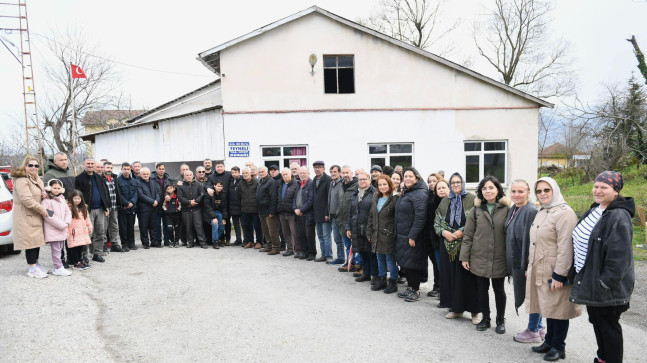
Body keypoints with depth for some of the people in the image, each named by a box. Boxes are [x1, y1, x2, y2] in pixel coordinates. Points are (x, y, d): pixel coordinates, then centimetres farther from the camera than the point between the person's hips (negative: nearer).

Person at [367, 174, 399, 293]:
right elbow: (371, 217, 17)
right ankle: (381, 280, 28)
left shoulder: (395, 199, -11)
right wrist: (369, 233, 14)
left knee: (390, 259, 2)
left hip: (389, 235, -7)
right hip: (377, 234, 7)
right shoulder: (376, 199, 12)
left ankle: (393, 283, 15)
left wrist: (395, 234, -17)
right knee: (380, 259, 16)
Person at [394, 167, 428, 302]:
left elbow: (420, 217, -22)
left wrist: (413, 236, -23)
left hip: (413, 236, -9)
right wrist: (398, 233, 15)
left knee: (413, 263, -1)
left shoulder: (419, 194, -15)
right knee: (405, 262, 15)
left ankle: (416, 290, 12)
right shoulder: (405, 192, 15)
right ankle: (410, 287, 28)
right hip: (402, 235, 9)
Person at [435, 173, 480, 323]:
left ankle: (474, 311, 7)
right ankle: (456, 308, 19)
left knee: (468, 276, -3)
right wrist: (443, 232, -4)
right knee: (451, 275, 7)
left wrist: (462, 231, -15)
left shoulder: (471, 199, -1)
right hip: (448, 244, 4)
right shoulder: (445, 202, 14)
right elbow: (437, 222, 14)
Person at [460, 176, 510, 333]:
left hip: (499, 259, -1)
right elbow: (468, 235, 2)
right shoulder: (476, 210, 1)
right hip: (479, 258, 2)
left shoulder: (506, 209, -4)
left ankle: (500, 320, 29)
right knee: (482, 289, 11)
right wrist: (464, 257, 0)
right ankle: (485, 318, 29)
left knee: (499, 289, 12)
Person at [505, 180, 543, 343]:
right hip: (517, 262, 9)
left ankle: (533, 331, 20)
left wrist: (528, 265, -23)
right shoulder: (512, 210, 10)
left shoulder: (531, 211, -18)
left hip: (526, 262, -9)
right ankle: (539, 328, 32)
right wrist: (511, 264, 15)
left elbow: (531, 240, -22)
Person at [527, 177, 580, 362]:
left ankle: (558, 347, 17)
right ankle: (549, 342, 29)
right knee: (548, 307, 16)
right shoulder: (541, 212, 13)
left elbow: (565, 247, -20)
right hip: (540, 271, 8)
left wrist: (559, 275, -21)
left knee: (558, 308, 4)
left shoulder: (564, 213, -15)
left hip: (555, 272, -8)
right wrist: (530, 267, 18)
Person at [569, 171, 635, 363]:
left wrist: (605, 283, -22)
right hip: (588, 280, 9)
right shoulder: (594, 211, 9)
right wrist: (579, 275, 15)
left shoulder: (619, 217, -19)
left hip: (607, 288, -9)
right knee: (597, 322, 21)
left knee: (608, 326, 6)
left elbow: (619, 256, -24)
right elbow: (581, 243, 17)